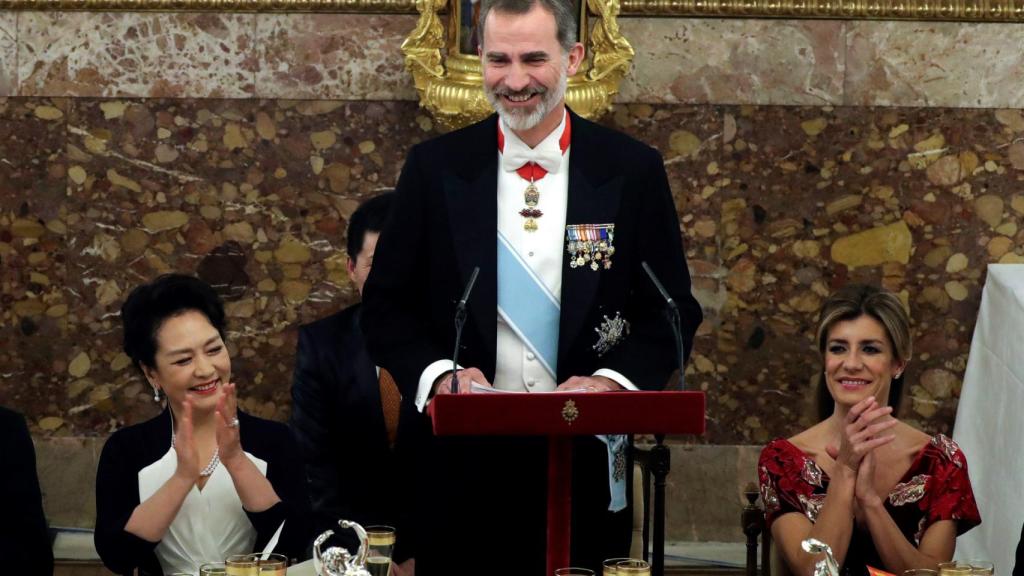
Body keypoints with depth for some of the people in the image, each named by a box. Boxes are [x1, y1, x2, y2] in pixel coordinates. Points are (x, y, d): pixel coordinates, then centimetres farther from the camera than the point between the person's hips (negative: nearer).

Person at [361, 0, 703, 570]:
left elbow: (674, 310, 4)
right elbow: (387, 306, 5)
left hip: (586, 463, 0)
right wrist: (438, 375, -13)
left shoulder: (632, 170, 0)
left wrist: (614, 381, -13)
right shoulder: (434, 167, 2)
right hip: (465, 458, 0)